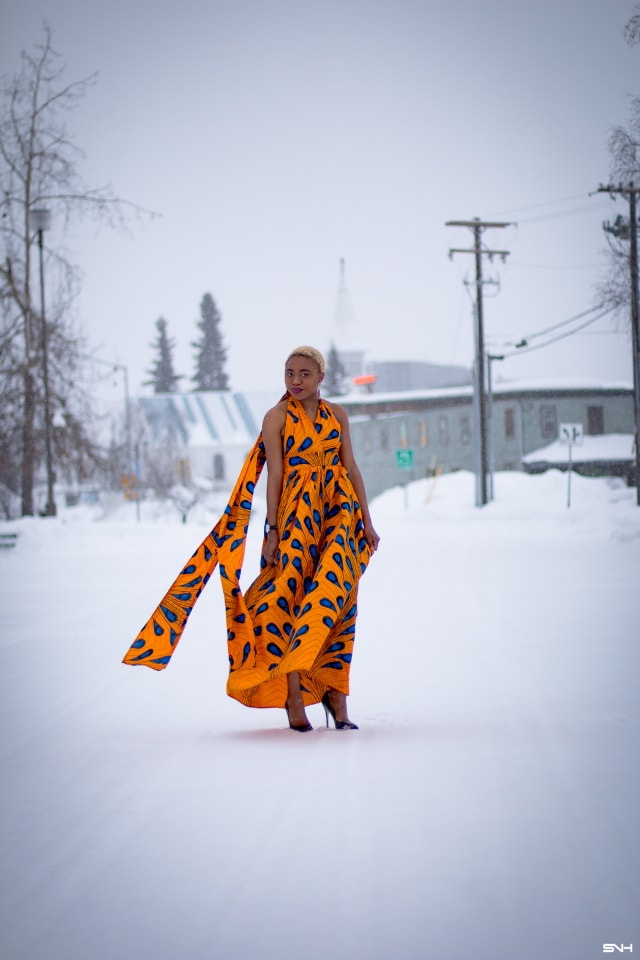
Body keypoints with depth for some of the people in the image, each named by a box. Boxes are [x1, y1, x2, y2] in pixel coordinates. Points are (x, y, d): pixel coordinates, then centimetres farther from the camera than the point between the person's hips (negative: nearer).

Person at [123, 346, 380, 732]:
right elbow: (275, 474, -4)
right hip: (297, 513, -3)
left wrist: (367, 522, 10)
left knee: (335, 599, 0)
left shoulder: (337, 414, 11)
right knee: (291, 594, -7)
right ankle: (293, 696, -5)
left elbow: (352, 468, 12)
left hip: (340, 512, 3)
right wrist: (273, 529, -9)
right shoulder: (277, 417, 0)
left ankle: (334, 690, 5)